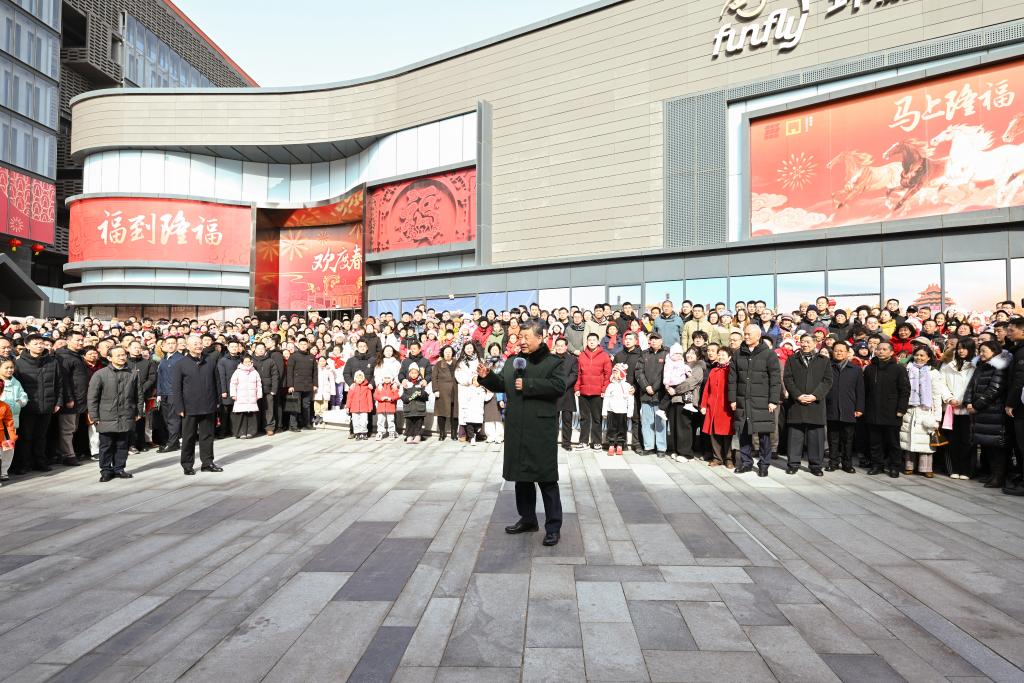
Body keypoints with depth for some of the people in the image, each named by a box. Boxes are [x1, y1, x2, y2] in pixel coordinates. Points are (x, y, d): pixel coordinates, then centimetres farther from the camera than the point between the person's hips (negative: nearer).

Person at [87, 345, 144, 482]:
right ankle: (106, 470, 18)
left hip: (126, 418, 2)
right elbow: (92, 397, -2)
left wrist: (139, 412, 11)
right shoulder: (100, 374, -3)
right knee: (106, 446, 6)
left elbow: (139, 395, 12)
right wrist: (94, 416, -5)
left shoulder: (134, 374, 6)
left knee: (122, 445, 10)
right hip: (107, 418, -2)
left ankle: (119, 469, 22)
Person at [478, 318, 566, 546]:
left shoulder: (552, 362, -5)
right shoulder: (513, 362, 14)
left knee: (546, 479, -2)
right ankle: (527, 519, 31)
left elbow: (559, 386, -20)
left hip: (541, 430, -6)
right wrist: (487, 377, -1)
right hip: (516, 429, 6)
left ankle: (553, 527, 9)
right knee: (521, 475, 15)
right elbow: (501, 384, 19)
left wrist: (527, 384, -20)